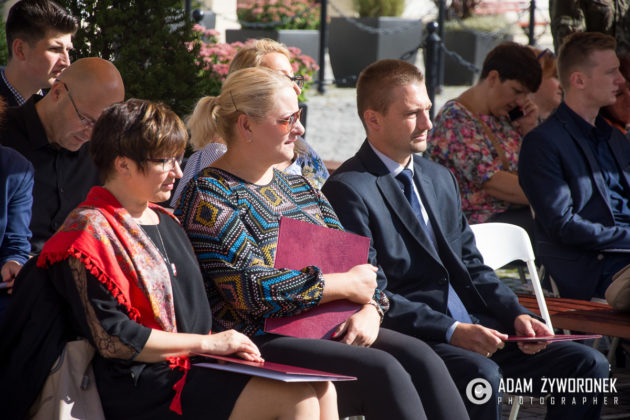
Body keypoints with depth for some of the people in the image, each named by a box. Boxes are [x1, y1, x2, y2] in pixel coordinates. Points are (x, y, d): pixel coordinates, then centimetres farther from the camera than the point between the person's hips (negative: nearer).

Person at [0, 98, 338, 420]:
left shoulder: (165, 222, 20)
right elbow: (113, 338, -16)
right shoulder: (89, 232, -9)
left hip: (196, 368, 9)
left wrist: (228, 345, 4)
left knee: (320, 390, -9)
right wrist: (208, 343, -12)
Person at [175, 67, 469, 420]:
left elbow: (350, 258, 16)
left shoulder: (300, 188, 20)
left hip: (328, 329, 7)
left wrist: (370, 309, -7)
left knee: (420, 358, -18)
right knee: (382, 370, -27)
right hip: (262, 343, -7)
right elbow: (252, 288, -17)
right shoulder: (208, 196, -6)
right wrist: (348, 285, -10)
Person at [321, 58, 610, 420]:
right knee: (480, 375, -37)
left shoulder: (440, 178, 19)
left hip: (472, 327, 8)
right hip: (410, 340, -8)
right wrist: (451, 332, -22)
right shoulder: (348, 190, -7)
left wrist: (516, 316, 2)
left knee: (588, 364, -9)